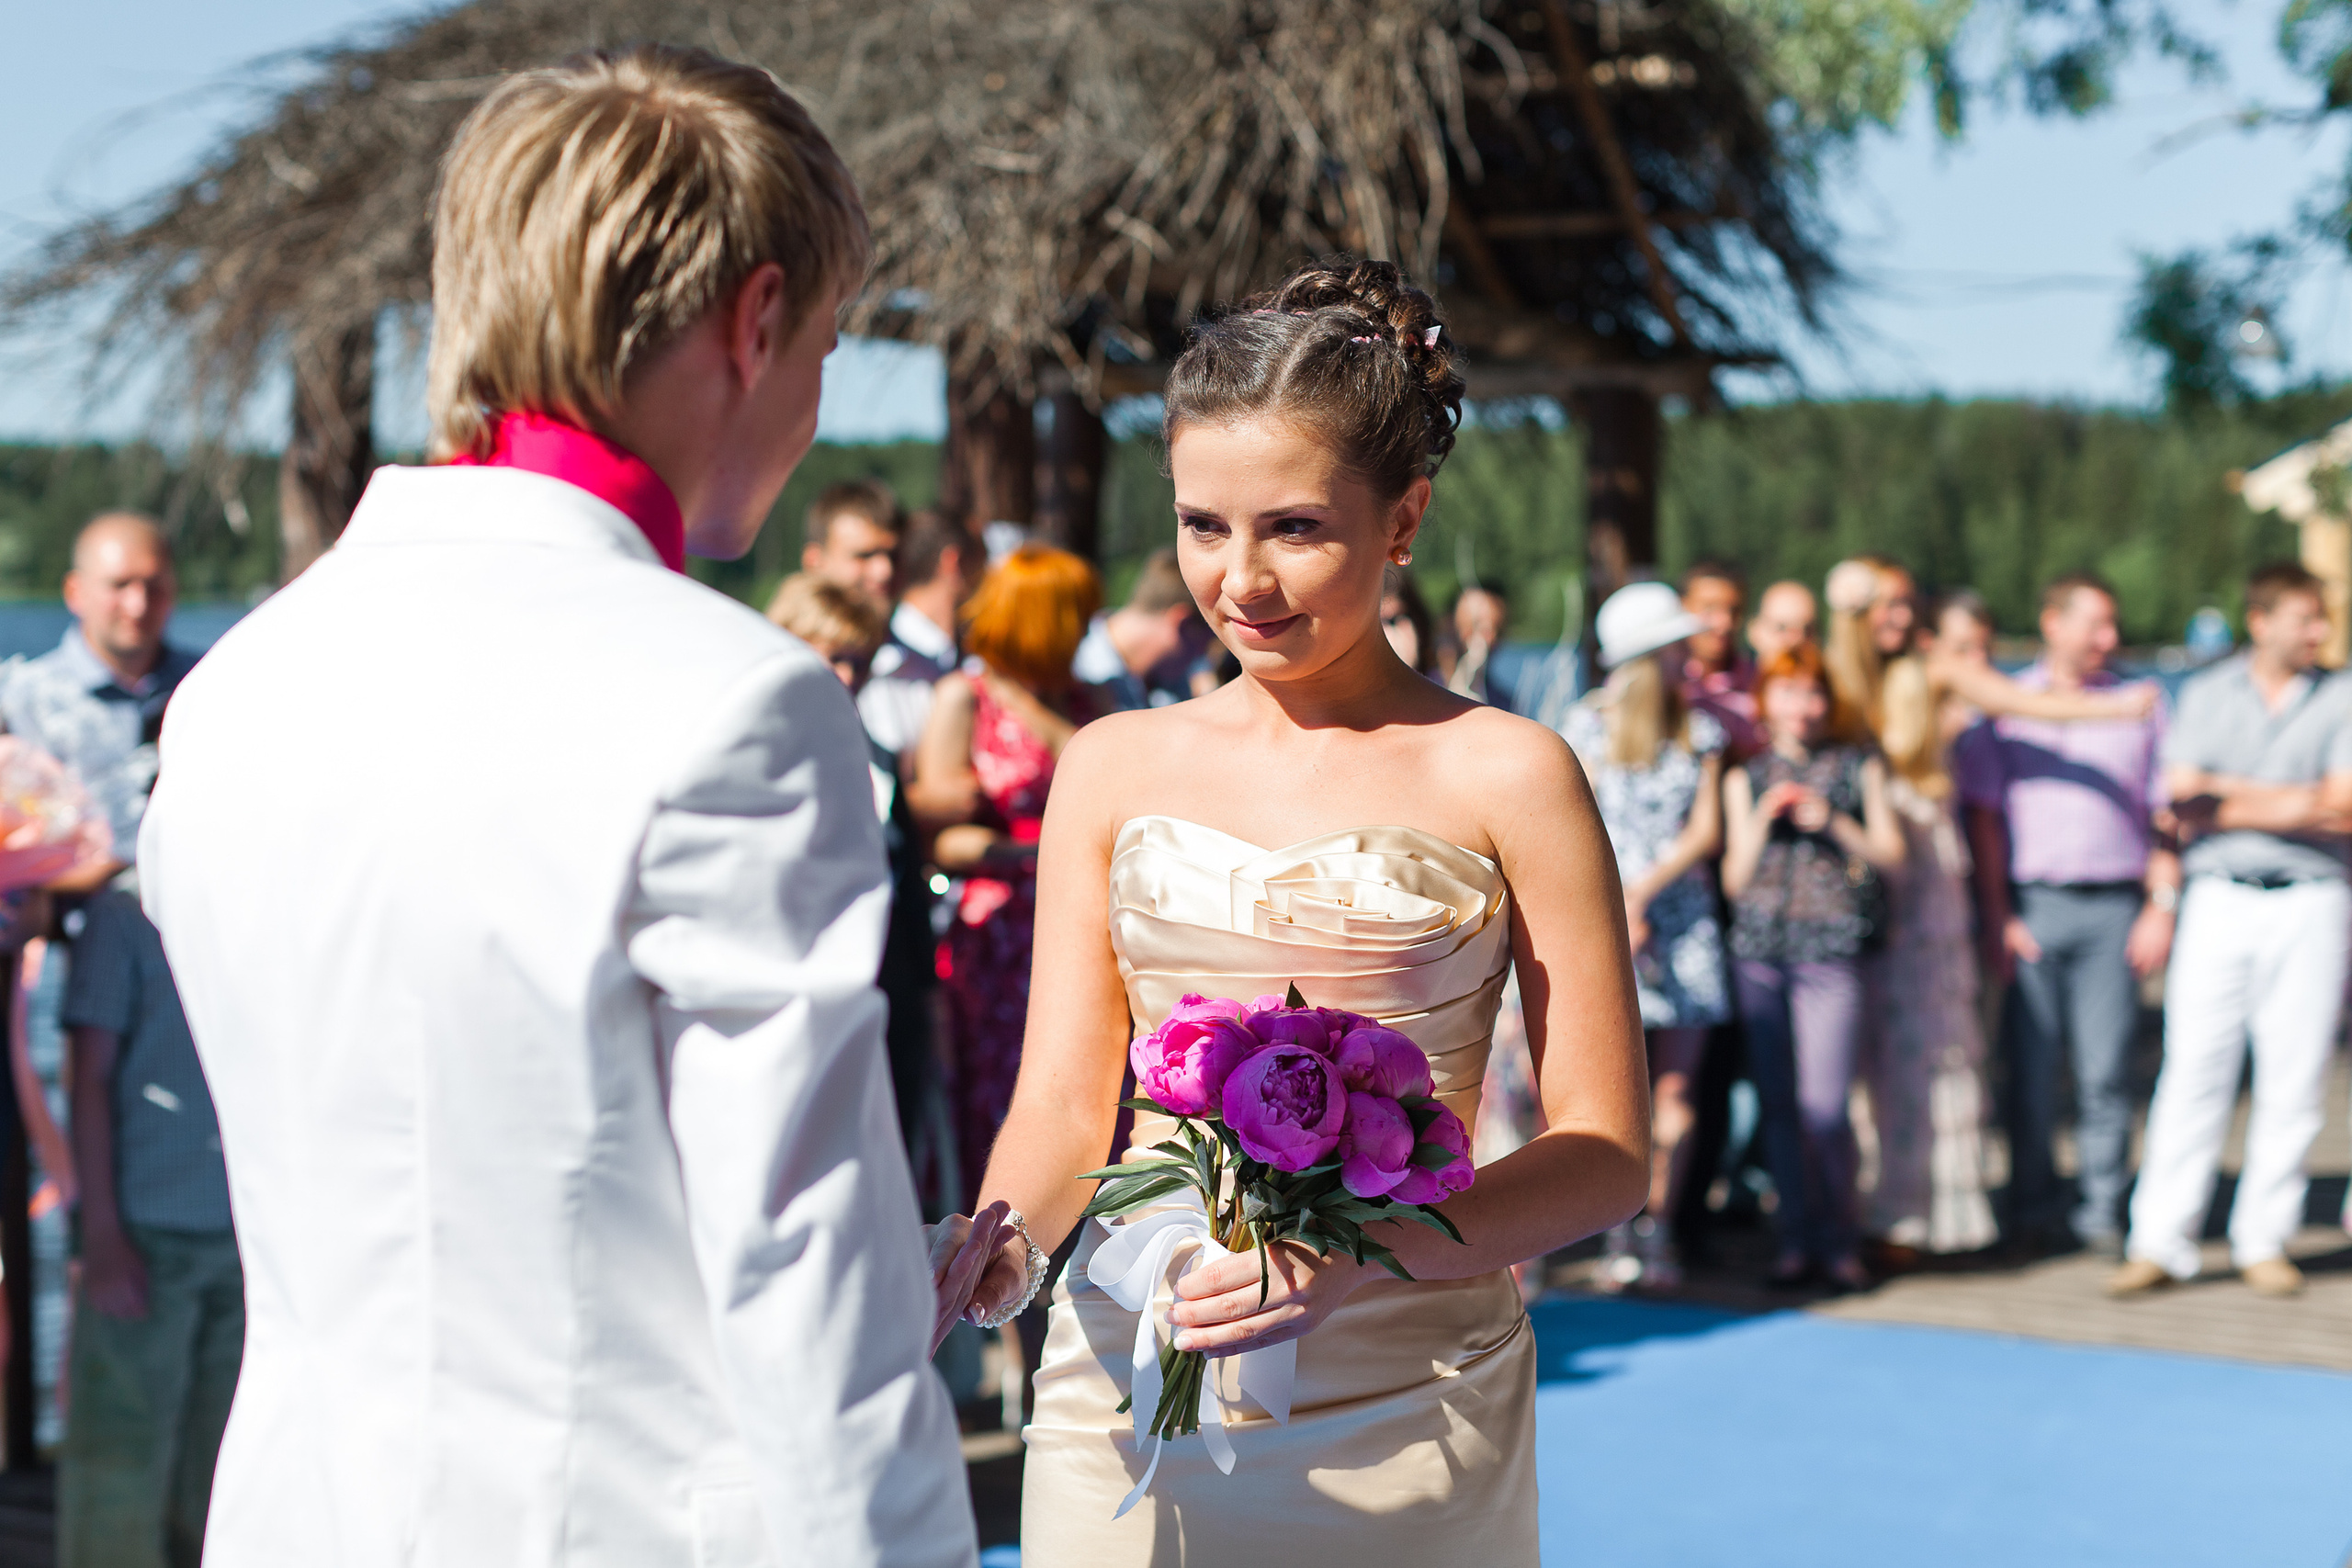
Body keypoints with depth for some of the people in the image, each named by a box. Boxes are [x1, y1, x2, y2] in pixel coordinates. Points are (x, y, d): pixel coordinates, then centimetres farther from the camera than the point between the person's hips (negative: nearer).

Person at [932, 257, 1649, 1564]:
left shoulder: (1504, 777, -4)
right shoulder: (1113, 769, 7)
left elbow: (1606, 1152, -6)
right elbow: (1064, 1104, 5)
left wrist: (1357, 1260, -21)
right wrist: (1000, 1253, -16)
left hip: (1400, 1419, -3)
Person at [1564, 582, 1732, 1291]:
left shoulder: (1701, 727, 10)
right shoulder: (1588, 723, 3)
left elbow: (1707, 831, 4)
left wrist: (1646, 887, -8)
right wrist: (1619, 906, -9)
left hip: (1684, 911, 2)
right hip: (1612, 909, -2)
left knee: (1674, 1086, -2)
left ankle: (1658, 1230, 3)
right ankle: (1619, 1234, -3)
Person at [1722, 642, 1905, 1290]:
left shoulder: (1859, 767, 10)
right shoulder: (1745, 777, 14)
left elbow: (1890, 853, 5)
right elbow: (1734, 878, 10)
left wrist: (1833, 822, -8)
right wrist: (1761, 820, -4)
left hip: (1830, 950, -2)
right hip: (1758, 948, 2)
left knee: (1823, 1105, -9)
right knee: (1778, 1104, 3)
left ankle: (1838, 1241, 5)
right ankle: (1797, 1240, 12)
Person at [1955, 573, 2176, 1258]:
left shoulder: (2138, 707, 11)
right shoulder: (2004, 707, 8)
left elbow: (2166, 814, 11)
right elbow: (1983, 816, 5)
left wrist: (2162, 906, 1)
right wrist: (1997, 918, -2)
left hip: (2114, 905, 1)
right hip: (2030, 904, 0)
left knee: (2106, 1068, -2)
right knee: (2030, 1066, 1)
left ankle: (2102, 1209, 6)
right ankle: (2033, 1206, 11)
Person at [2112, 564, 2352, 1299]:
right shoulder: (2204, 695, 8)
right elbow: (2183, 810, -1)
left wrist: (2230, 791, -7)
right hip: (2220, 900, 0)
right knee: (2193, 1070, -4)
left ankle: (2264, 1241, 11)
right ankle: (2160, 1242, -2)